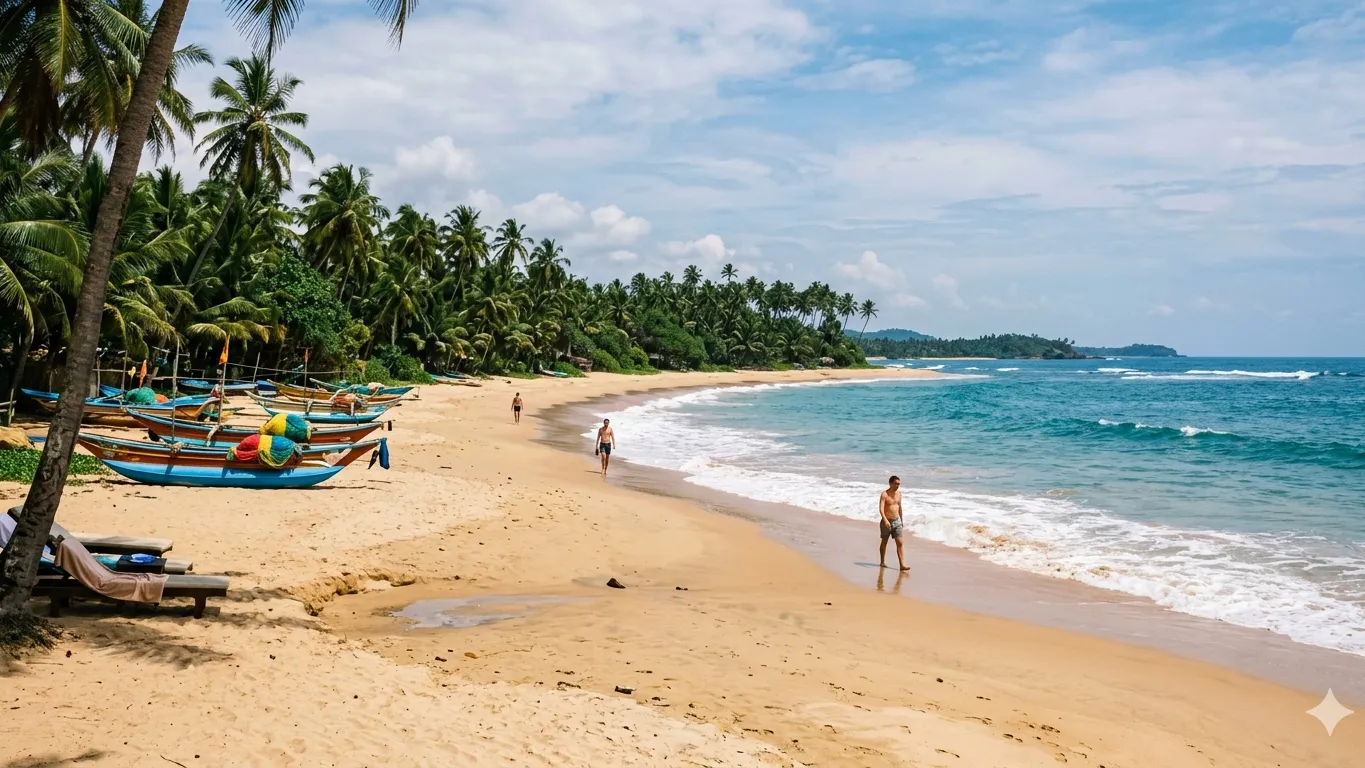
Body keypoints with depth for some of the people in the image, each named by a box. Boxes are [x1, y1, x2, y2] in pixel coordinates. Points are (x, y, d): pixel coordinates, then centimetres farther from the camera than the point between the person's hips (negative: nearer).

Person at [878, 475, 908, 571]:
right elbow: (881, 508, -23)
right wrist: (885, 520, -36)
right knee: (884, 542, 11)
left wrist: (901, 520, 21)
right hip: (887, 522, -5)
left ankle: (902, 565, -10)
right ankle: (883, 562, 26)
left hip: (897, 521, 5)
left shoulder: (899, 493, 6)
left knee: (900, 543, -6)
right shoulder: (884, 494, -14)